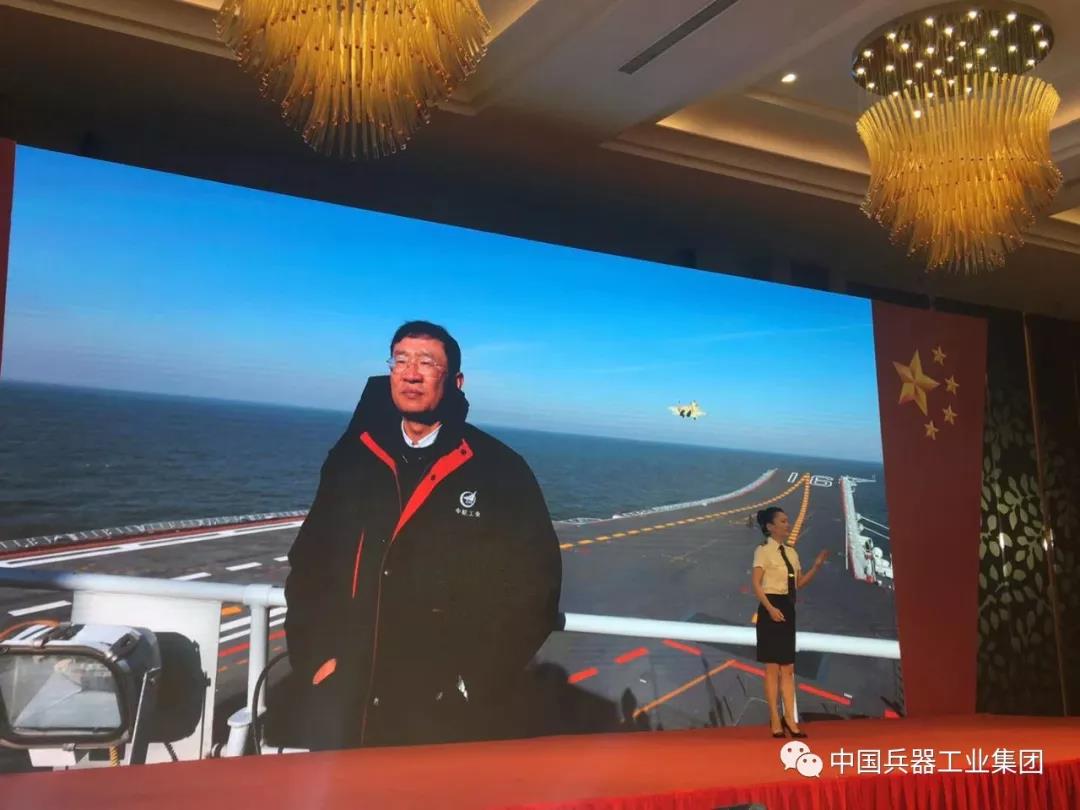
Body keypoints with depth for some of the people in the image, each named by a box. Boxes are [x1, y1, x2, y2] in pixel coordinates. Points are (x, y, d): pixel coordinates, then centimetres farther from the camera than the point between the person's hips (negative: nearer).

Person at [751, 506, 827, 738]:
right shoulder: (763, 550, -7)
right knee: (772, 667, -3)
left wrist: (817, 565, 4)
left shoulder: (791, 552, 14)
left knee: (788, 667, 8)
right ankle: (775, 721, 3)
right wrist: (770, 608, -25)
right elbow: (756, 584, -14)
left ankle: (789, 720, 12)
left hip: (788, 609, 7)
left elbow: (799, 583, 16)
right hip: (772, 609, -7)